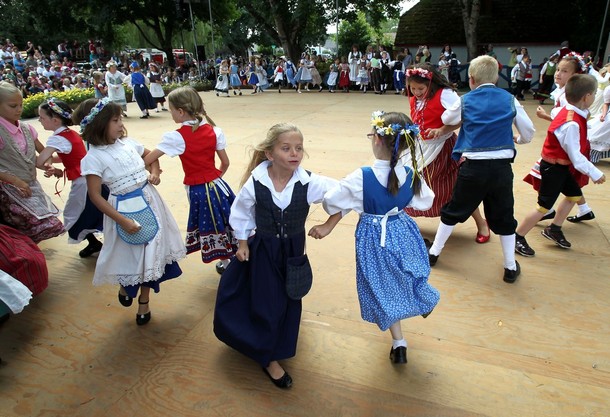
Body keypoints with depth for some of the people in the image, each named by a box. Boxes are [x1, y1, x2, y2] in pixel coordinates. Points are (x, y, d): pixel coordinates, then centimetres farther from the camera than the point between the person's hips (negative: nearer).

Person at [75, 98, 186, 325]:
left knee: (151, 251, 13)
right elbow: (95, 196, -15)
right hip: (125, 209, -5)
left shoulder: (127, 143, 0)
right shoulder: (92, 158, -15)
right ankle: (124, 287, 47)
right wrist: (123, 221, -18)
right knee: (129, 253, 10)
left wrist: (154, 173, -1)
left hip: (148, 202, 5)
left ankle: (144, 303, 34)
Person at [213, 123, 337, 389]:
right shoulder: (255, 182, -20)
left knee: (289, 299, 17)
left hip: (294, 250, 2)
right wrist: (242, 243, 0)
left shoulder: (310, 183, -22)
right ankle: (268, 360, 30)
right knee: (266, 303, 7)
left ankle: (279, 348, 46)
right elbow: (241, 212, -4)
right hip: (263, 249, -1)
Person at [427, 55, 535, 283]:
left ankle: (434, 251, 26)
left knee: (454, 211, 15)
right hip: (502, 168, 1)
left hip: (473, 167, -1)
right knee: (503, 217, 14)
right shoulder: (510, 99, 5)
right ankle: (511, 267, 22)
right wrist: (516, 139, 28)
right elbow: (529, 134, 8)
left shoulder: (466, 100, 3)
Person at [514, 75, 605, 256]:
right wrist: (595, 174, -15)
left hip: (560, 166, 10)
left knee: (574, 194, 22)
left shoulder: (569, 112, -1)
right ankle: (517, 238, 8)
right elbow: (576, 157, -24)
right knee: (544, 206, -3)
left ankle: (554, 229, 33)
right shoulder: (571, 124, -29)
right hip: (553, 168, -10)